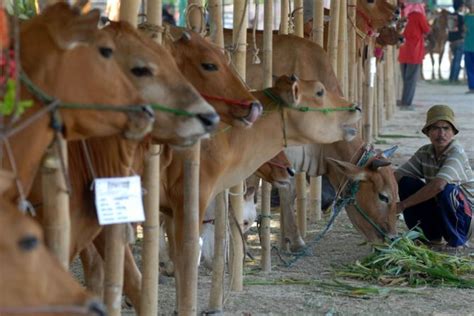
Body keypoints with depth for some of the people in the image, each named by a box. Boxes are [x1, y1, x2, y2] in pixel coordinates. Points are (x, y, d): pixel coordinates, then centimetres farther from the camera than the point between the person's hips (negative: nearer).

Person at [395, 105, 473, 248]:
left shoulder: (456, 153, -22)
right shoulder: (425, 153, 0)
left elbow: (438, 185, -37)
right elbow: (397, 176, -5)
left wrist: (403, 205, -34)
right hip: (439, 210, 6)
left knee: (446, 190, -35)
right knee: (406, 183, -11)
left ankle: (457, 242, -11)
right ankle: (432, 237, 3)